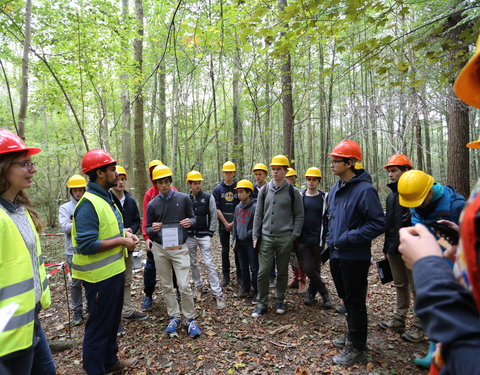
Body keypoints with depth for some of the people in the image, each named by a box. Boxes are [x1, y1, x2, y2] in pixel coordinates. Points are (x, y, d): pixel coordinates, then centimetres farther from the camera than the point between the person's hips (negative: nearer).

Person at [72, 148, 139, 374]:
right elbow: (86, 245, -27)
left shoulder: (107, 198, 9)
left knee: (113, 320, 23)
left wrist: (125, 234, 2)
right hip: (100, 276, -10)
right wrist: (120, 241, -21)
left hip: (114, 271, 10)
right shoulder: (88, 204, -22)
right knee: (99, 324, 8)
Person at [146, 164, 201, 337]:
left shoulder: (183, 198, -3)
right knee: (167, 286, 12)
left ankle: (190, 319, 13)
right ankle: (174, 317, 27)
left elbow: (193, 218, 7)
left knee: (184, 286, -4)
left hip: (180, 248, -2)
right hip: (160, 249, 2)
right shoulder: (152, 204, 1)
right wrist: (153, 229, -17)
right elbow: (148, 230, 6)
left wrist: (189, 222, -16)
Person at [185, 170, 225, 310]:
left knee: (209, 264, -6)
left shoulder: (208, 197, -4)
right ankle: (198, 287, 33)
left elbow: (214, 216, -1)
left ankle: (218, 294, -1)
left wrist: (210, 233, -4)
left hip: (204, 235, -3)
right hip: (189, 236, 3)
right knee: (192, 264, 13)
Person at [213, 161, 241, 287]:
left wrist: (233, 223, -9)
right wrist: (226, 223, -8)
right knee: (225, 250, 8)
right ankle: (225, 276, 18)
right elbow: (217, 208, -1)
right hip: (223, 223, 1)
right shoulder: (218, 189, 3)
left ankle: (240, 275, 16)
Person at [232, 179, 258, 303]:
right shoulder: (238, 207, 9)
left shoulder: (255, 207, -14)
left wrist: (247, 234, -17)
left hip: (251, 242, -7)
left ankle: (257, 292, 13)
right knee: (243, 267, 18)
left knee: (254, 268, 1)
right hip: (240, 243, 7)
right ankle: (245, 288, 32)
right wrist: (234, 239, 12)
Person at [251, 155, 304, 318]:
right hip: (266, 237, 2)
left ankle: (279, 301, 31)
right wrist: (255, 235, 5)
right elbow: (258, 214, 9)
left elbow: (299, 216, 2)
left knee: (282, 272, 11)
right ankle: (262, 303, 18)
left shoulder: (293, 192, -1)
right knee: (263, 272, 1)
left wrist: (294, 236, -6)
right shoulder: (264, 190, 6)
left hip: (285, 239, -1)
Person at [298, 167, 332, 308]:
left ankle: (311, 293, 28)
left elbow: (328, 218, 4)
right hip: (302, 239, 0)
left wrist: (328, 236, -3)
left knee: (315, 268, 8)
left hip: (318, 239, 0)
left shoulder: (324, 197, 2)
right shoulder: (300, 196, 5)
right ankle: (324, 292, 10)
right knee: (307, 267, -9)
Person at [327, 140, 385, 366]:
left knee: (355, 302, 8)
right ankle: (353, 336, 42)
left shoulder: (364, 190, -19)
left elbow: (378, 224, -21)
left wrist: (347, 239, -21)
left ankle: (356, 348, 26)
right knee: (346, 298, 22)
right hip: (336, 255, 8)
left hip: (355, 258, -8)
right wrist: (331, 239, 11)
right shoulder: (335, 189, 7)